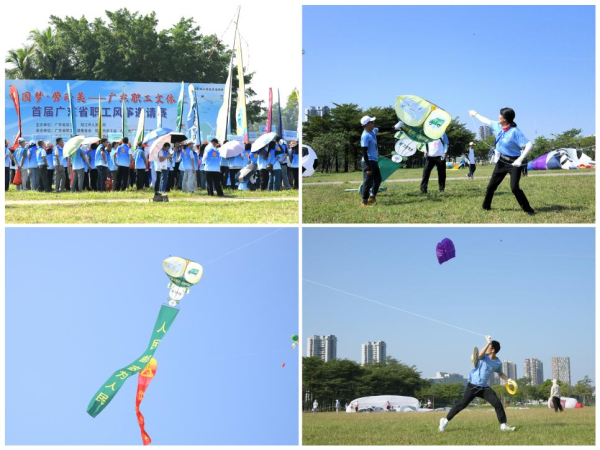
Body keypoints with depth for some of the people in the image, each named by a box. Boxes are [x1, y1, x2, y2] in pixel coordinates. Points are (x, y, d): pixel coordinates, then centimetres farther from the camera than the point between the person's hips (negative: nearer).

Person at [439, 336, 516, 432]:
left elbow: (500, 373, 23)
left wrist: (508, 379, 7)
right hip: (473, 386, -3)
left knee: (498, 404, -10)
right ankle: (446, 420, 12)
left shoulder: (498, 363, 4)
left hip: (485, 388, 3)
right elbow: (480, 355, -32)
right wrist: (488, 343, -35)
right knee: (462, 404, 0)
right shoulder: (484, 356, -6)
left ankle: (503, 425, -3)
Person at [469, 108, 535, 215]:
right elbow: (486, 121, 18)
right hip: (502, 161, 7)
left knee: (514, 188, -18)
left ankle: (528, 209, -8)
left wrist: (520, 159, -34)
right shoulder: (497, 126, -2)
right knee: (492, 185, 11)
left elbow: (529, 145, -26)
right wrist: (476, 114, 33)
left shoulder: (515, 131, -23)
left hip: (514, 162, -7)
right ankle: (486, 206, 28)